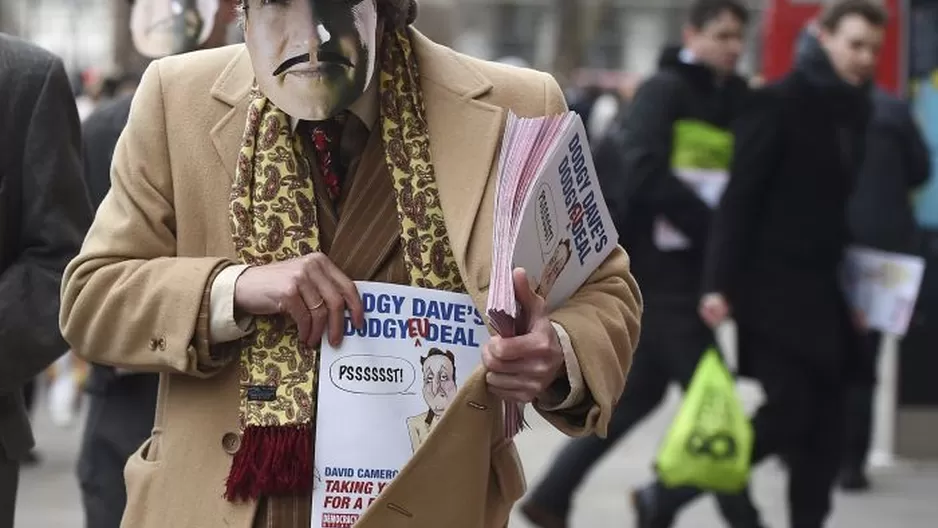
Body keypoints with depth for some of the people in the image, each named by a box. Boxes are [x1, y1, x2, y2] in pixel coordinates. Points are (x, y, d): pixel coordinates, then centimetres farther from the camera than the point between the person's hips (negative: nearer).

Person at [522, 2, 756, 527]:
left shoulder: (737, 99, 12)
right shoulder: (664, 90, -8)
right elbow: (646, 171, -21)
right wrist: (713, 227, -23)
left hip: (692, 268, 8)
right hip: (660, 268, -8)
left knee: (642, 390, 13)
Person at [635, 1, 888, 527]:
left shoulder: (857, 110, 12)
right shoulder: (781, 103, -8)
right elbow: (741, 197, -12)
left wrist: (855, 289, 14)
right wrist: (721, 283, -17)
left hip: (823, 288, 7)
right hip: (774, 284, -7)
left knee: (825, 424, 3)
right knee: (788, 413, -10)